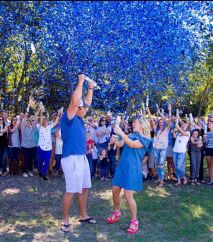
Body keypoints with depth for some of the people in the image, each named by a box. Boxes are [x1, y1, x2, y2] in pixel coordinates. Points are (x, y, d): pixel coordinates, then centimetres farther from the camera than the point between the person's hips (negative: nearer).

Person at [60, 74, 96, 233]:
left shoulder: (79, 119, 13)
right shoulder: (68, 118, -11)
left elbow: (86, 103, 26)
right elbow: (75, 102, -25)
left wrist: (91, 89, 23)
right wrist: (80, 82, -17)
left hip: (82, 158, 9)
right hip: (72, 159, -9)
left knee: (84, 188, 15)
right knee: (71, 191, -3)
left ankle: (83, 215, 28)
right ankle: (65, 220, 10)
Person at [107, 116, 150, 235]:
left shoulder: (145, 139, -6)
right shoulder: (131, 135, 15)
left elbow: (132, 144, -22)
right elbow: (120, 144, 7)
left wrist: (121, 133, -28)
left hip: (132, 169, -7)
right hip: (122, 166, 7)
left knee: (128, 195, -10)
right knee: (115, 191, 10)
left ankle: (134, 221, 7)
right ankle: (116, 213, 31)